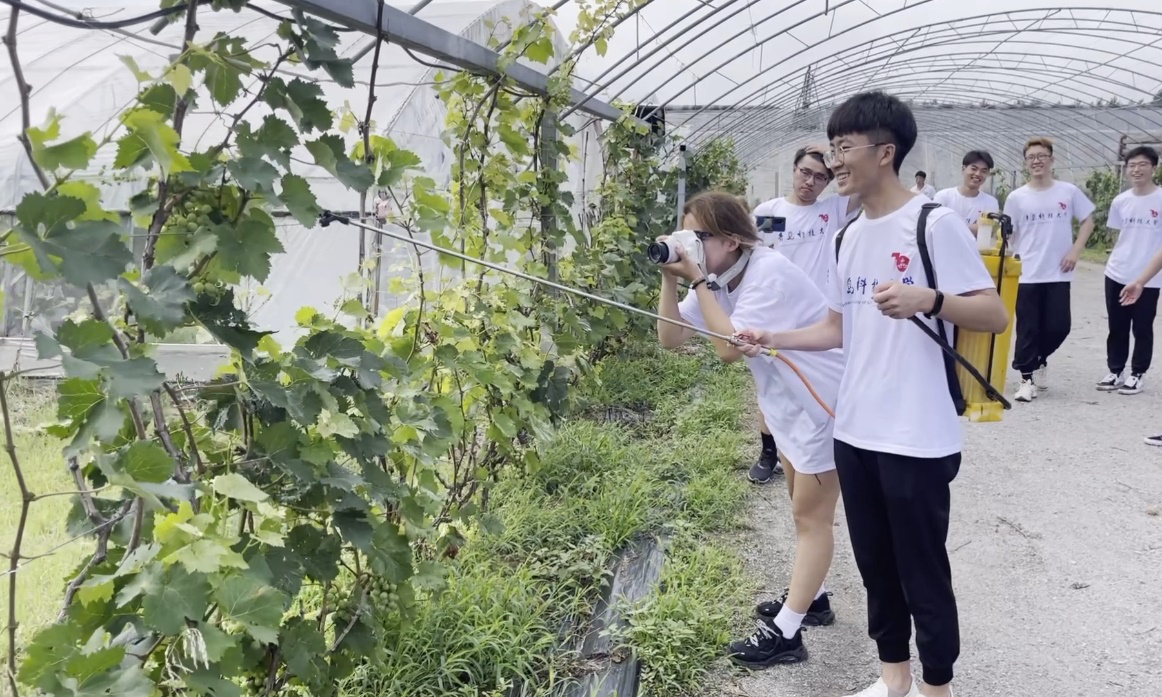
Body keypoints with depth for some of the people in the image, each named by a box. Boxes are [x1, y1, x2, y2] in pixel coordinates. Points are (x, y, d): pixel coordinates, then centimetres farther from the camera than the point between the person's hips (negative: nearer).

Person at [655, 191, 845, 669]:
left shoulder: (769, 273, -27)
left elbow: (730, 348, -32)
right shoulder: (718, 276, -1)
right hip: (792, 401, 9)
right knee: (804, 508, 20)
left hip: (825, 402, -9)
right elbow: (671, 339, -5)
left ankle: (785, 632, 6)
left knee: (811, 517, -1)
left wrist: (698, 282, -28)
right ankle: (810, 598, 36)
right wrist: (671, 279, -17)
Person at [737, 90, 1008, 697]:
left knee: (923, 573, 6)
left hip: (918, 439, -7)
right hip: (854, 431, 7)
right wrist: (773, 338, 3)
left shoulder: (935, 224, -11)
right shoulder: (850, 236, 11)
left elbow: (995, 315, -14)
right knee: (875, 565, 18)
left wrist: (927, 300, -31)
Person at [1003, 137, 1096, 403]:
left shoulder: (1069, 191, 1)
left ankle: (1040, 359, 30)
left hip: (1058, 274, 1)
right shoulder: (1016, 197, 0)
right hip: (1026, 275, -1)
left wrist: (1075, 251, -4)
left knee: (1058, 326, 2)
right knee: (1028, 329, 1)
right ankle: (1027, 377, 11)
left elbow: (1088, 222, 9)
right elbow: (1008, 235, 5)